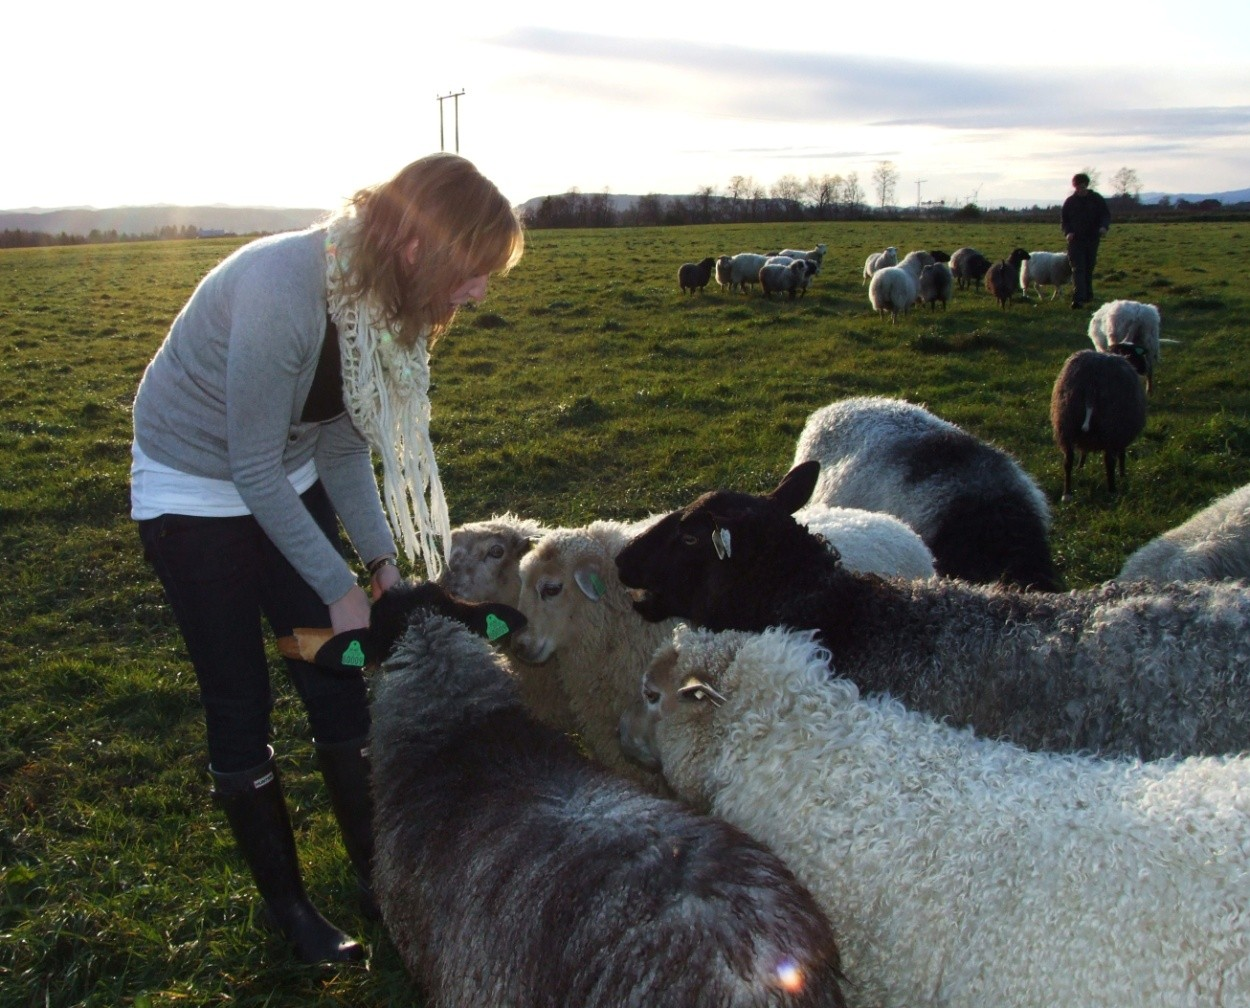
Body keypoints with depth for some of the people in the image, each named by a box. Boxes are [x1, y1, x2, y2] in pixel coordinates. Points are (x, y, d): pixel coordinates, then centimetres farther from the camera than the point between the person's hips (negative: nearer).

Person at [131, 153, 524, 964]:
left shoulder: (381, 297, -11)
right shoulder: (283, 293, -35)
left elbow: (343, 441, -2)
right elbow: (254, 470, -27)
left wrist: (381, 556, -9)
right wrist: (339, 586, -21)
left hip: (287, 481, 7)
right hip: (194, 492, -6)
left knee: (338, 679, 7)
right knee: (240, 706, 2)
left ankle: (375, 871, 23)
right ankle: (286, 904, 20)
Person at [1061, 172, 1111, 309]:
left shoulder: (1097, 199, 4)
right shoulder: (1069, 201, 5)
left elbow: (1106, 215, 4)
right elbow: (1063, 219, 9)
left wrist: (1104, 226, -18)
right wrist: (1067, 232, -11)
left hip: (1092, 239, 1)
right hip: (1075, 240, -1)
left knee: (1089, 268, 11)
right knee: (1078, 269, -12)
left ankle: (1087, 295, 26)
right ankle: (1078, 299, -21)